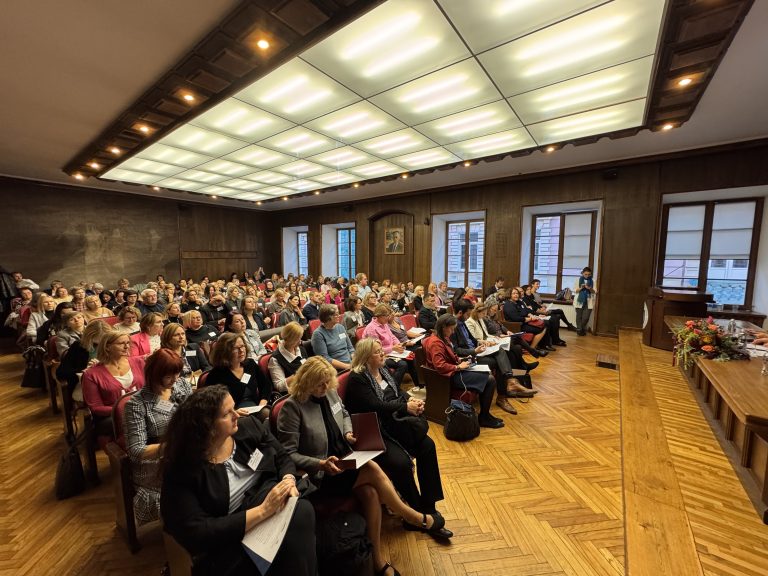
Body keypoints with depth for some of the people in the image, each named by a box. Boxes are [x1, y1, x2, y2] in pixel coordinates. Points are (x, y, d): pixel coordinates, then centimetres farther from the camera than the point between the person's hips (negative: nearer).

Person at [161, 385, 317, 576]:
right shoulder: (181, 471, -13)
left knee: (302, 510, -30)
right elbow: (197, 533, -17)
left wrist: (289, 481, -15)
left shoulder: (250, 427, -1)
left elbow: (283, 458, 8)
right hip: (231, 541, -4)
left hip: (275, 506, 5)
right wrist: (262, 511, -24)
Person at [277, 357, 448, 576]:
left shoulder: (330, 392, 0)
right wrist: (321, 464, -28)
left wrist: (349, 433, -3)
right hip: (319, 474, -6)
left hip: (345, 459, 6)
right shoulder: (292, 407, -19)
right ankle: (416, 518, -2)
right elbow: (288, 454, -17)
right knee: (373, 470, -24)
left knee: (370, 491, -20)